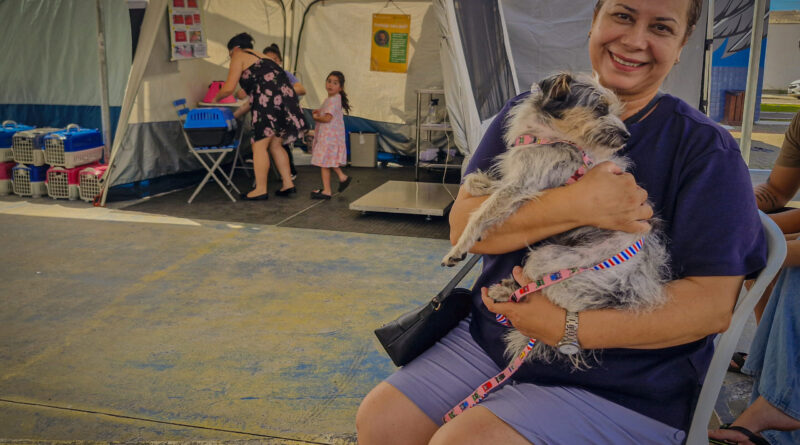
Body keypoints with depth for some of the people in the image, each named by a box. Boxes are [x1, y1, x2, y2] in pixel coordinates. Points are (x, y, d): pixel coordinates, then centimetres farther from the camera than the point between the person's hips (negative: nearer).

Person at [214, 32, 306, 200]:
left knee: (259, 146, -2)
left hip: (270, 101, -8)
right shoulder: (260, 57, 32)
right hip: (285, 97, 9)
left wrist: (216, 98, 20)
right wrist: (235, 115, 35)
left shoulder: (239, 56, 8)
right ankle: (288, 183, 15)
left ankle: (261, 189, 1)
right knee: (274, 145, 17)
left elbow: (228, 88, -1)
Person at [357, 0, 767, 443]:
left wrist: (567, 328, -22)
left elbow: (714, 303, -15)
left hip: (620, 389, -4)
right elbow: (463, 227, -7)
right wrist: (576, 205, -23)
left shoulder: (704, 148, -7)